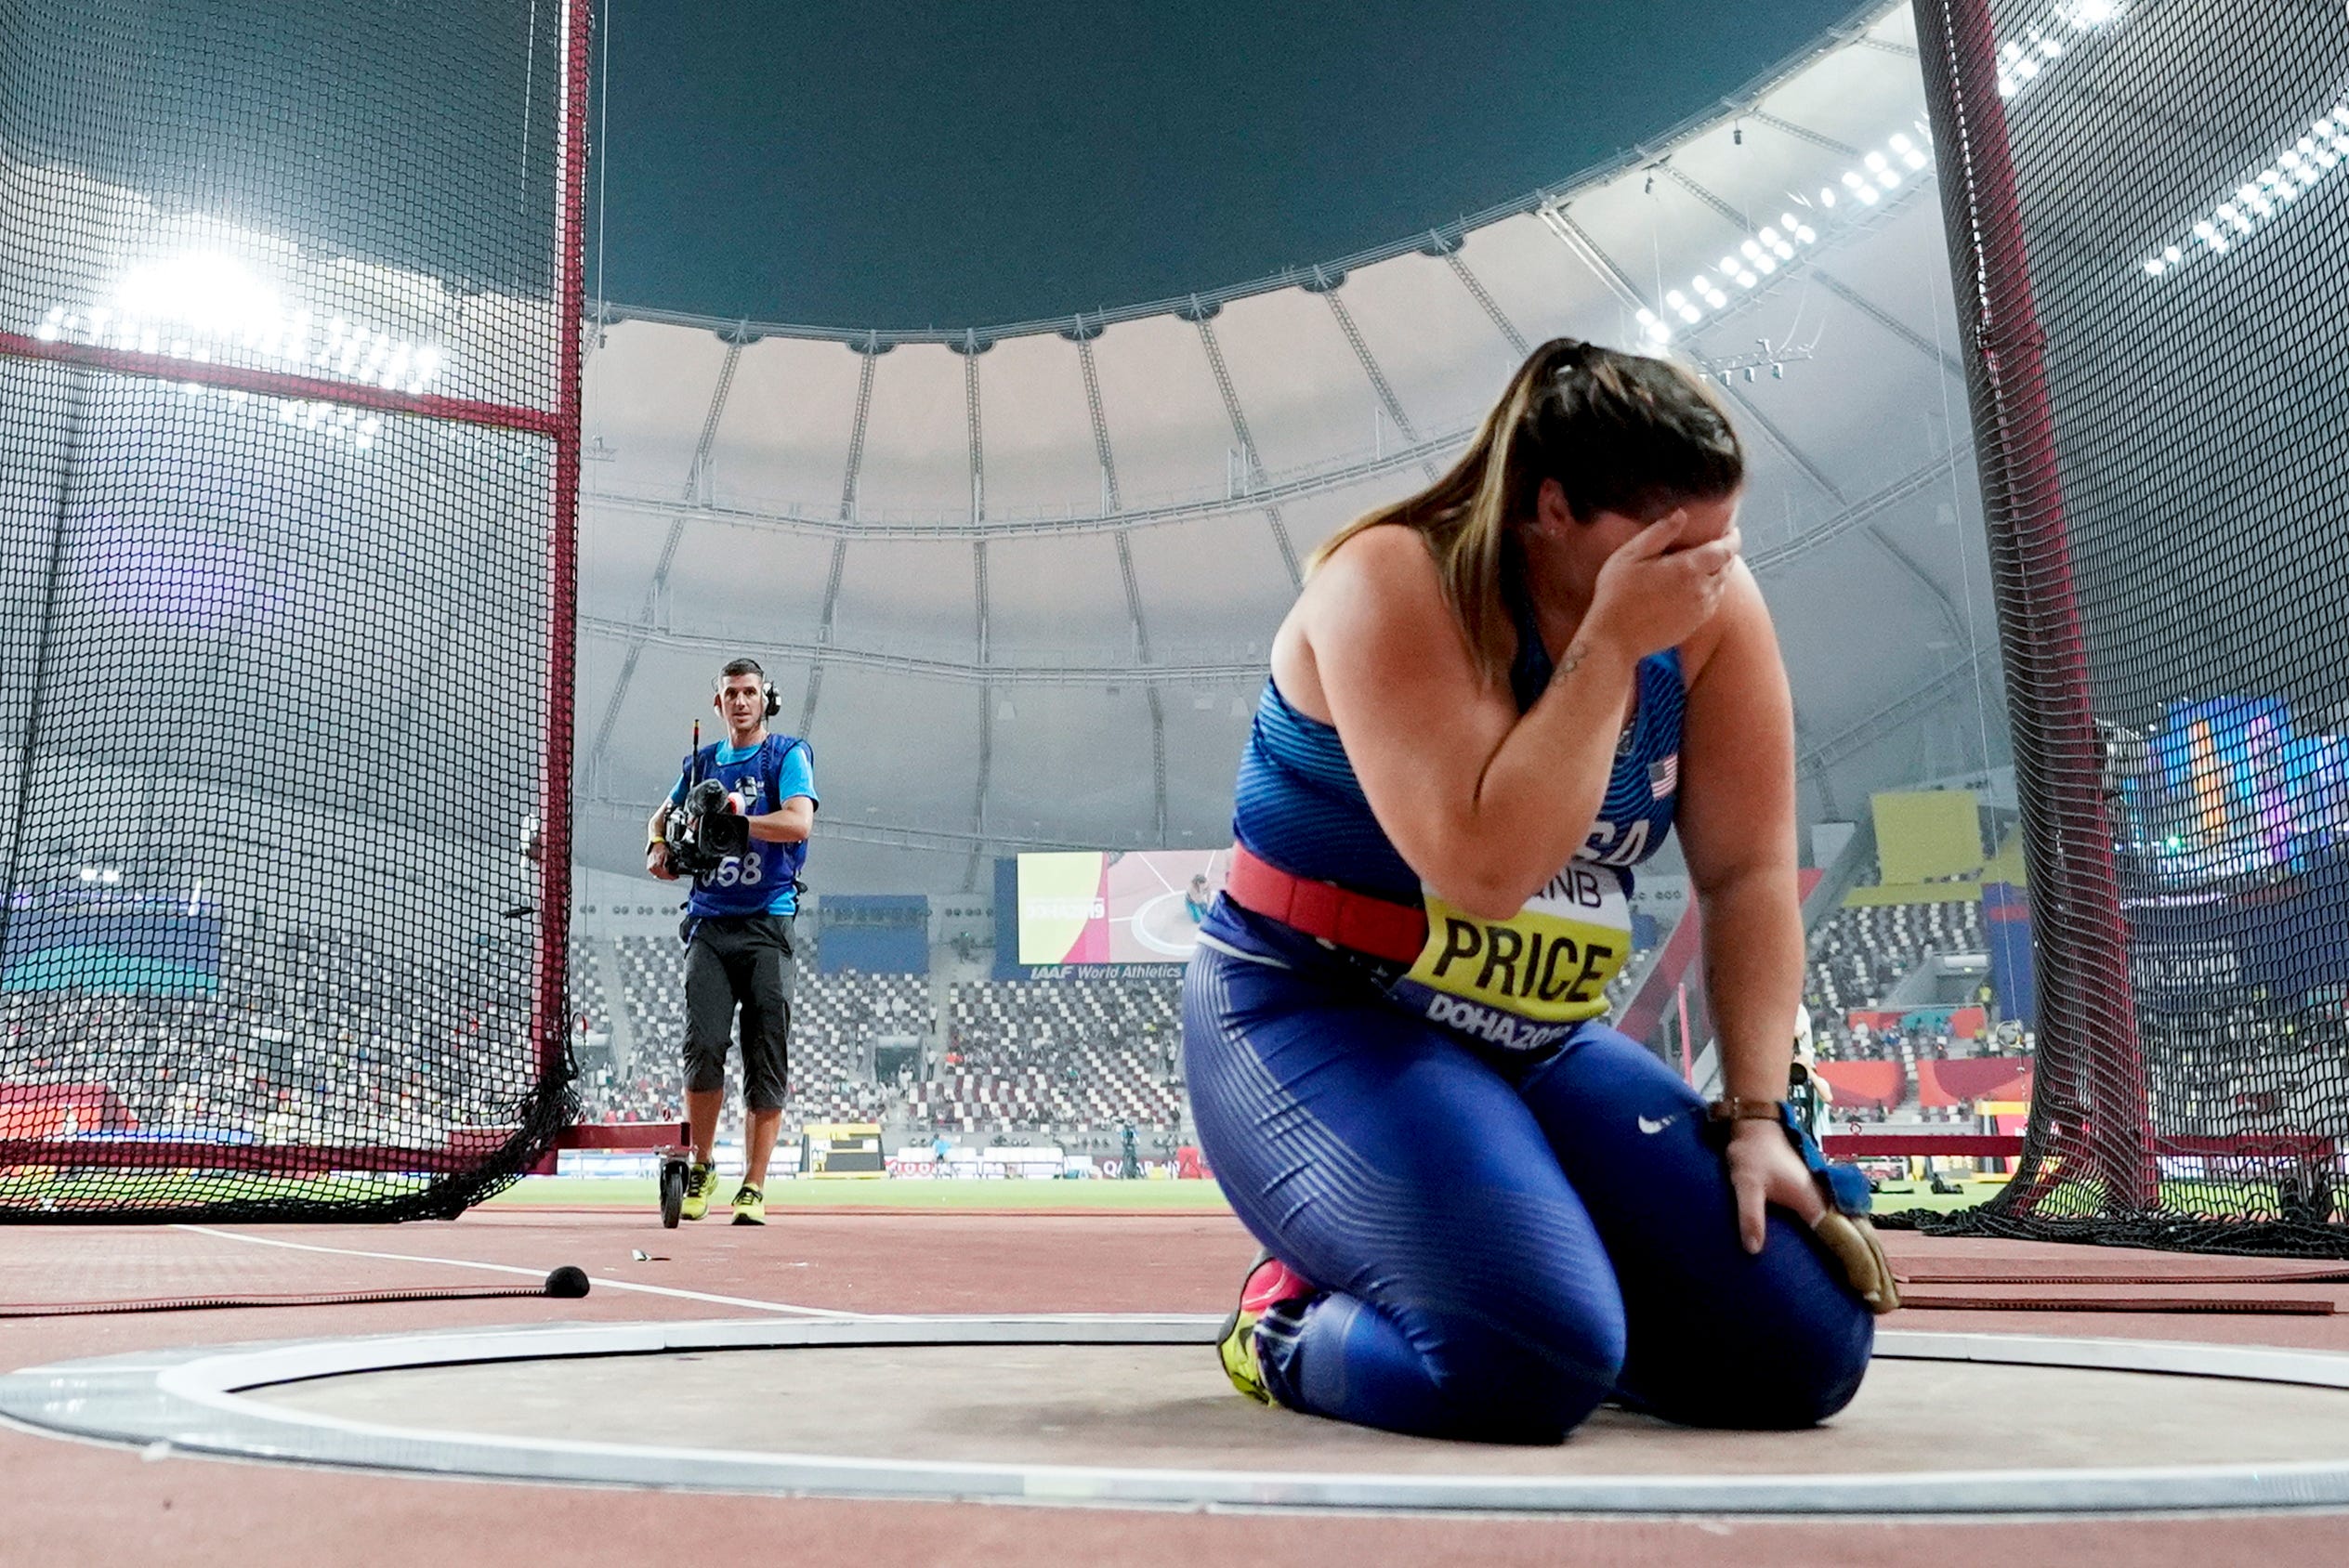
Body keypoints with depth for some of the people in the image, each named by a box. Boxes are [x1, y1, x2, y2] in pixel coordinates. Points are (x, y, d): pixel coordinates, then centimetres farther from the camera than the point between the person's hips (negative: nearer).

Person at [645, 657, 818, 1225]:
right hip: (709, 923, 3)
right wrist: (659, 847, 10)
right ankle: (701, 1167, 9)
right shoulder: (701, 762, 17)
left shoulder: (788, 754, 3)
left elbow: (799, 822, -13)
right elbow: (665, 814, 31)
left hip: (768, 926, -3)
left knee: (766, 1060, -2)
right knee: (703, 1045, -11)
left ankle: (753, 1188, 6)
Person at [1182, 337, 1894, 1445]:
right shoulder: (1394, 583, -19)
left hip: (1539, 1046, 7)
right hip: (1315, 1024, -6)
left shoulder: (1709, 604, -2)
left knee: (1805, 1348, -4)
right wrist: (1610, 644, -26)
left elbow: (1748, 871, -1)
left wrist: (1755, 1115, -7)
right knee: (1532, 1363, -29)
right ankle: (1293, 1328, 4)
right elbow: (1487, 869, -30)